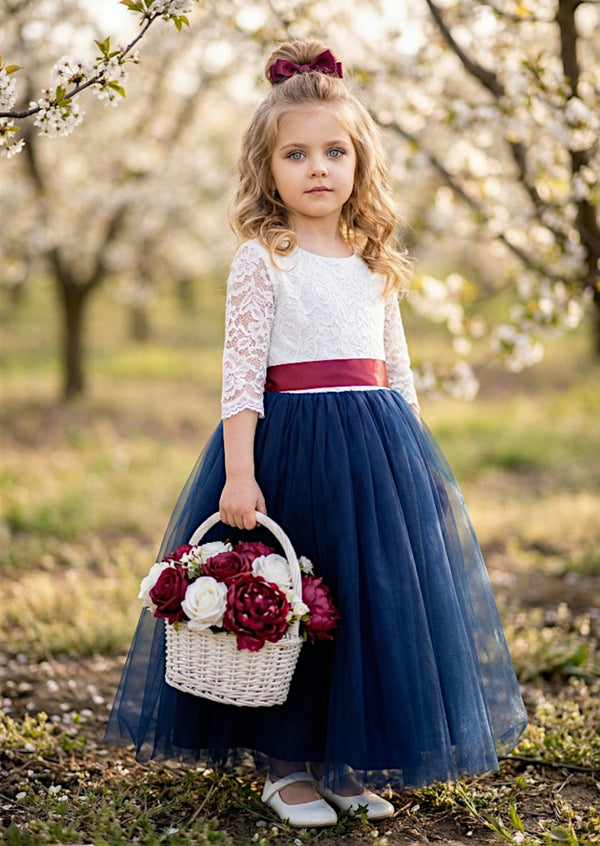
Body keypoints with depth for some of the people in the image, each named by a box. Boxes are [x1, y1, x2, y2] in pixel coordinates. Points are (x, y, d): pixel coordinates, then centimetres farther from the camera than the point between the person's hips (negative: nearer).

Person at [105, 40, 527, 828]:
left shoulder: (375, 264, 10)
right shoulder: (261, 259, -4)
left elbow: (398, 369, 16)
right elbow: (241, 372, -10)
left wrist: (415, 460, 12)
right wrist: (238, 472, -18)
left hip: (379, 447, 5)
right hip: (288, 444, -5)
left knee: (380, 599, 7)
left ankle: (350, 761, 23)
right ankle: (286, 765, 20)